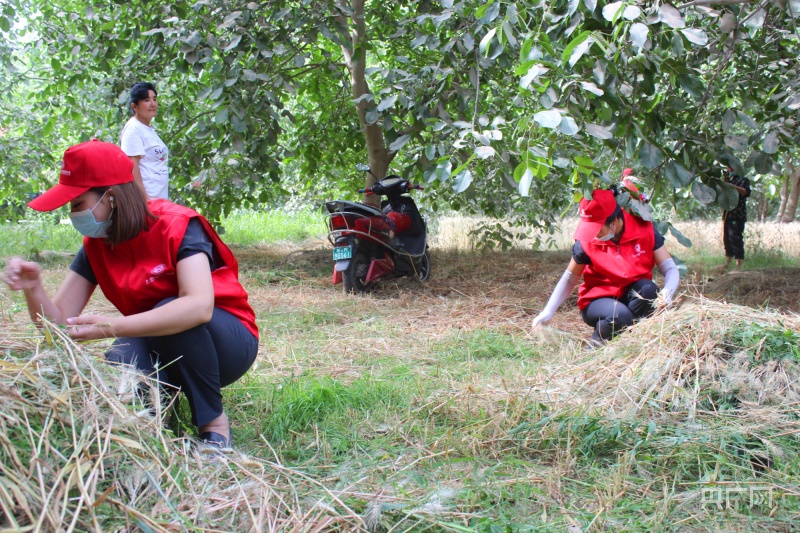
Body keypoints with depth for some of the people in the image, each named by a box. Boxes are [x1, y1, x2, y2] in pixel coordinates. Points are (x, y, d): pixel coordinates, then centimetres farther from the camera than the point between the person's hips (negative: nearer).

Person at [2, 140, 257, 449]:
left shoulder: (176, 226, -21)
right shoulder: (96, 247, -2)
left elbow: (199, 306, -38)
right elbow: (58, 322, -6)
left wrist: (112, 328, -44)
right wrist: (33, 288, -27)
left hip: (228, 341, -3)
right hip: (161, 351, 3)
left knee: (177, 315, -35)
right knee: (120, 366, -30)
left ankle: (214, 423, -16)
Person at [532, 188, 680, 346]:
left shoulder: (644, 230, -13)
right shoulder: (586, 242, -14)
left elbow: (670, 268, -10)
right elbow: (569, 279, -2)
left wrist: (667, 292, -32)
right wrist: (547, 313, -11)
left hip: (633, 297, 2)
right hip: (598, 301, -2)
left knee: (648, 289, -31)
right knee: (620, 315, -35)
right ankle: (596, 346, -4)